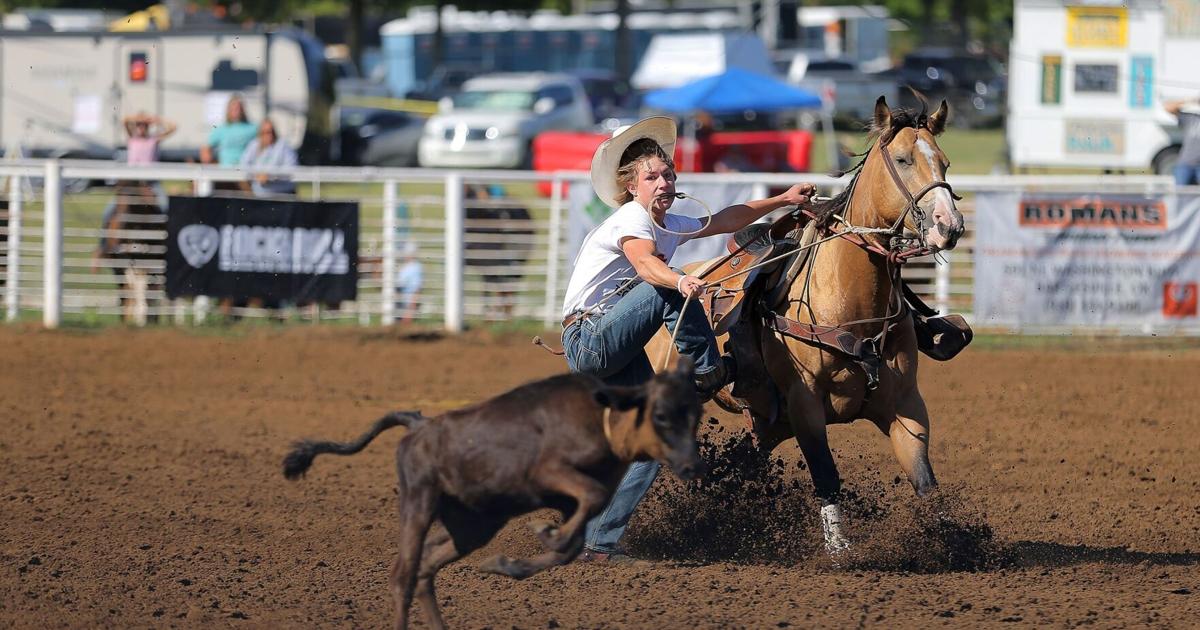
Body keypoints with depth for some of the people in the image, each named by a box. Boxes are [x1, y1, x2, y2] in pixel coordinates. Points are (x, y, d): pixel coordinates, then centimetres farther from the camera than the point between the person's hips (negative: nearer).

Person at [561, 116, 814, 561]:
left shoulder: (668, 225, 15)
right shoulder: (632, 218, -13)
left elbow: (725, 221, 30)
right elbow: (644, 263, -36)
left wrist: (784, 200, 29)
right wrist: (681, 281, -56)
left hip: (619, 357, 9)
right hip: (589, 338, -9)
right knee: (668, 290, -27)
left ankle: (598, 543, -1)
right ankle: (707, 371, -13)